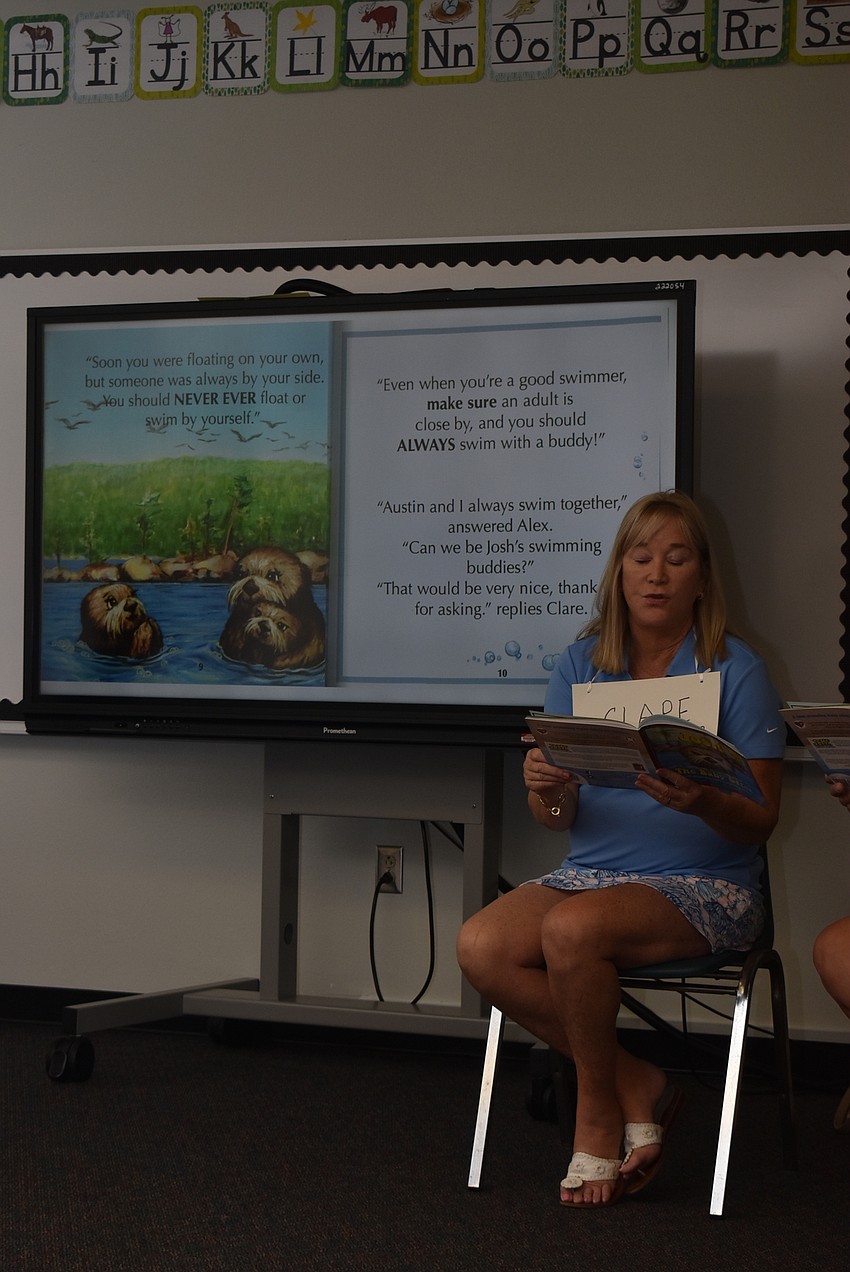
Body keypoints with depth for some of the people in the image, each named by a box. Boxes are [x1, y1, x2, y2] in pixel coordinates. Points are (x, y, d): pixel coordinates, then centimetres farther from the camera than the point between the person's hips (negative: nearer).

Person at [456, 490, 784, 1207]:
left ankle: (600, 1107, -6)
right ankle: (638, 1086, -7)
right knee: (481, 947, -22)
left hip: (705, 884, -5)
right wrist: (545, 790, -21)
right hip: (595, 871, 5)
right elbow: (559, 819, 4)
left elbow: (760, 822, -5)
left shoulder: (735, 670, -3)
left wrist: (700, 803, -28)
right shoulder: (582, 664, 8)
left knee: (572, 928, -32)